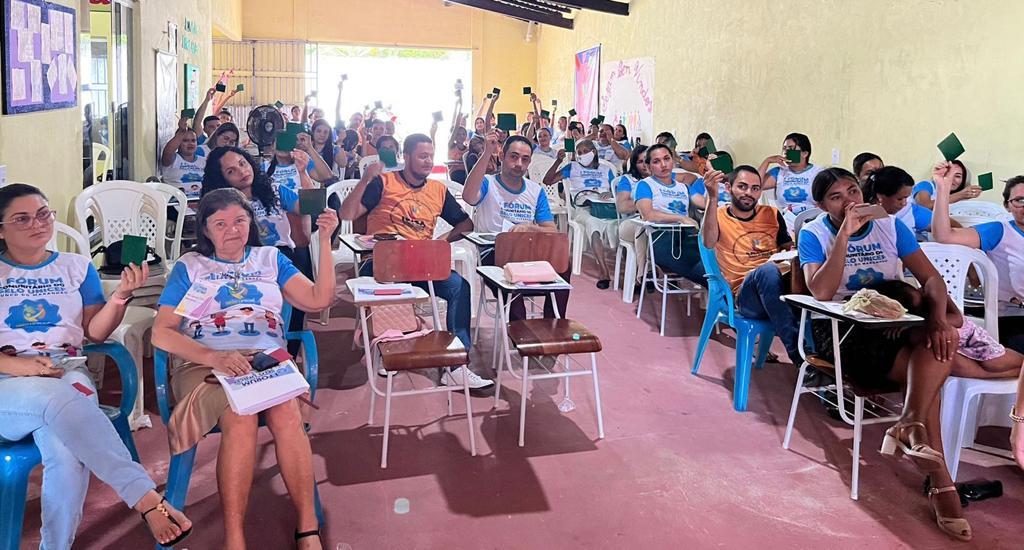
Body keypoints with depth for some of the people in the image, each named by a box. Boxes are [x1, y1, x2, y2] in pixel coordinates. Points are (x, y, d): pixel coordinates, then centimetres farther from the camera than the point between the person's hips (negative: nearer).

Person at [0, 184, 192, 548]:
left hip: (68, 374, 2)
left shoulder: (77, 267, 17)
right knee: (60, 397, -39)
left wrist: (121, 296, -8)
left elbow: (94, 333, 10)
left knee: (66, 454, -34)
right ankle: (148, 500, -45)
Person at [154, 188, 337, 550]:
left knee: (286, 415, -33)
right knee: (241, 418, -35)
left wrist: (325, 241, 1)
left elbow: (319, 300, 8)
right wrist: (214, 357, -15)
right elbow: (161, 333, 3)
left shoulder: (271, 259, 21)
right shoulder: (189, 266, 15)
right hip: (204, 365, -1)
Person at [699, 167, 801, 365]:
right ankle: (797, 353, -37)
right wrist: (713, 198, -23)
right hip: (745, 294, -4)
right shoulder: (718, 217, 8)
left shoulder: (771, 214, 21)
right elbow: (708, 242, -14)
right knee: (767, 270, -37)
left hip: (780, 285, 4)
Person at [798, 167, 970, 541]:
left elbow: (931, 278, -4)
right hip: (840, 330, -4)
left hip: (895, 325, 4)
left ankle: (911, 424, -31)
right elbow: (821, 293, -21)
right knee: (927, 369, -27)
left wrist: (938, 315, -25)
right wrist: (844, 235, -23)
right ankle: (940, 478, -26)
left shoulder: (889, 225, 6)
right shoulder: (813, 234, -4)